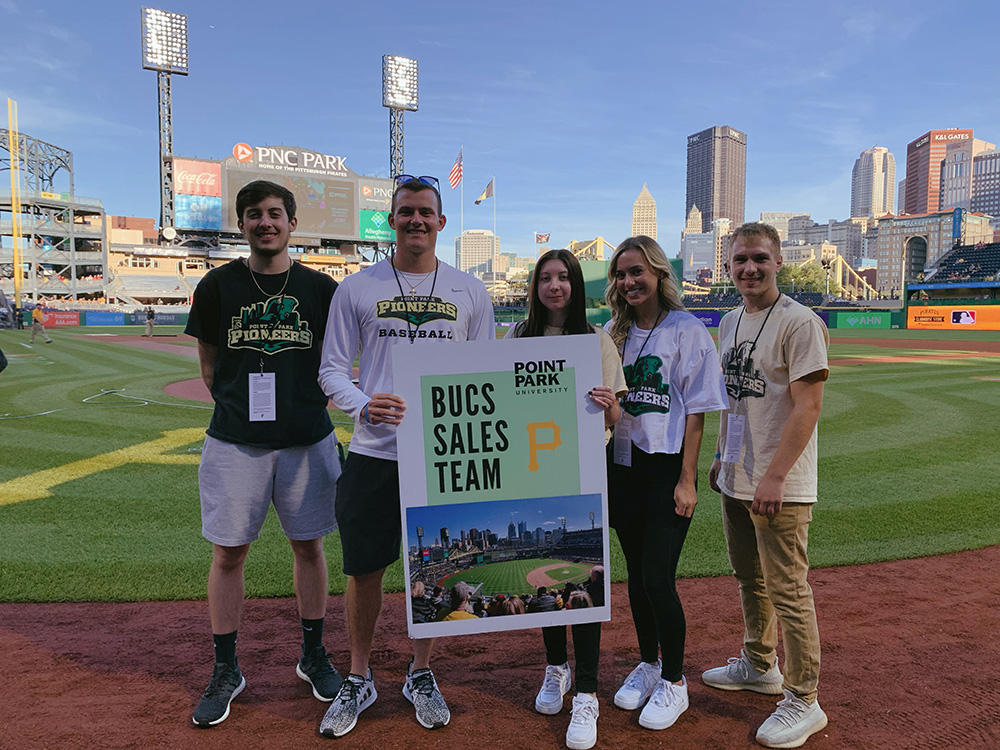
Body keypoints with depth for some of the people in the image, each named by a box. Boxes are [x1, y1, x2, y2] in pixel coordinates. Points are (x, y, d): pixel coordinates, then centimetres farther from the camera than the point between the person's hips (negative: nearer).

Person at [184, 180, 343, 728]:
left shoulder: (319, 288, 4)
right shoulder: (219, 284, 3)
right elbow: (209, 363, 9)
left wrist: (306, 405, 4)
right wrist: (240, 407, 2)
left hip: (307, 438, 1)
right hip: (235, 441, 0)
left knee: (308, 546, 10)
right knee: (228, 553, 6)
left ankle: (312, 655, 29)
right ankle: (226, 670, 24)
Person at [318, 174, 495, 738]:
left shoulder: (471, 292, 7)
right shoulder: (356, 289, 4)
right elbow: (332, 369, 4)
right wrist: (362, 405, -16)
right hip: (375, 453, 0)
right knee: (365, 570, 8)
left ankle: (421, 675, 32)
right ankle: (359, 680, 30)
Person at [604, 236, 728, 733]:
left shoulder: (688, 331, -6)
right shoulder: (614, 332, 10)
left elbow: (696, 411, -8)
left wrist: (687, 479, -11)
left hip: (667, 468, -5)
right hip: (622, 464, 5)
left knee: (658, 578, -5)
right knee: (636, 574, 14)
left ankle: (674, 682, 17)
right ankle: (647, 665, 34)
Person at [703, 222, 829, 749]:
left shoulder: (799, 322, -13)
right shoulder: (730, 322, 12)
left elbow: (807, 406, -18)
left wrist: (774, 476, -22)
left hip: (780, 487, -8)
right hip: (735, 480, 8)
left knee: (787, 590, 0)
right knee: (749, 578, 20)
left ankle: (803, 702, 15)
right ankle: (758, 666, 39)